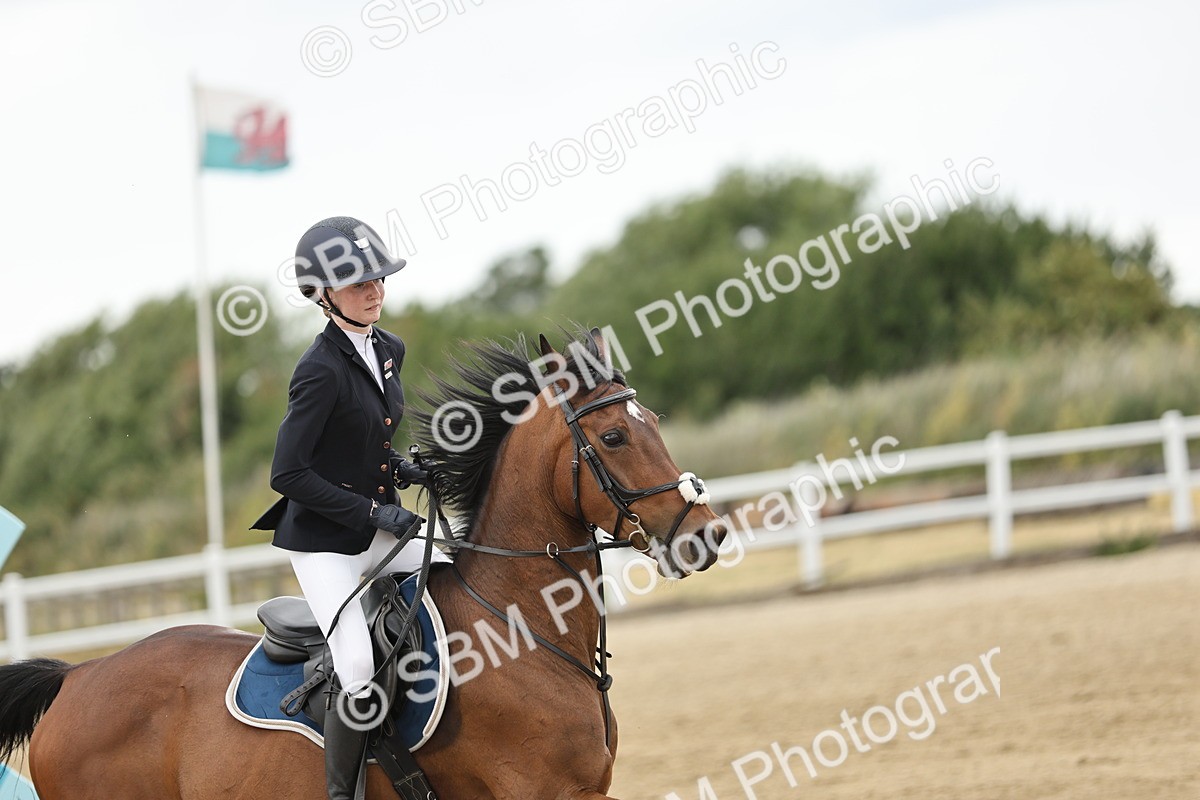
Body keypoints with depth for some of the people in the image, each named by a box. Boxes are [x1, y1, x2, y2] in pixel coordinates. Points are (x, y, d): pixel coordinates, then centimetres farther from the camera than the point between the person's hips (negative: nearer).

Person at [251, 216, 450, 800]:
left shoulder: (389, 350, 7)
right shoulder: (321, 369, -18)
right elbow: (288, 475, -19)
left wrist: (405, 468, 1)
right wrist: (371, 512, -18)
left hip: (379, 528, 8)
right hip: (323, 539, -8)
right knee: (361, 670, -21)